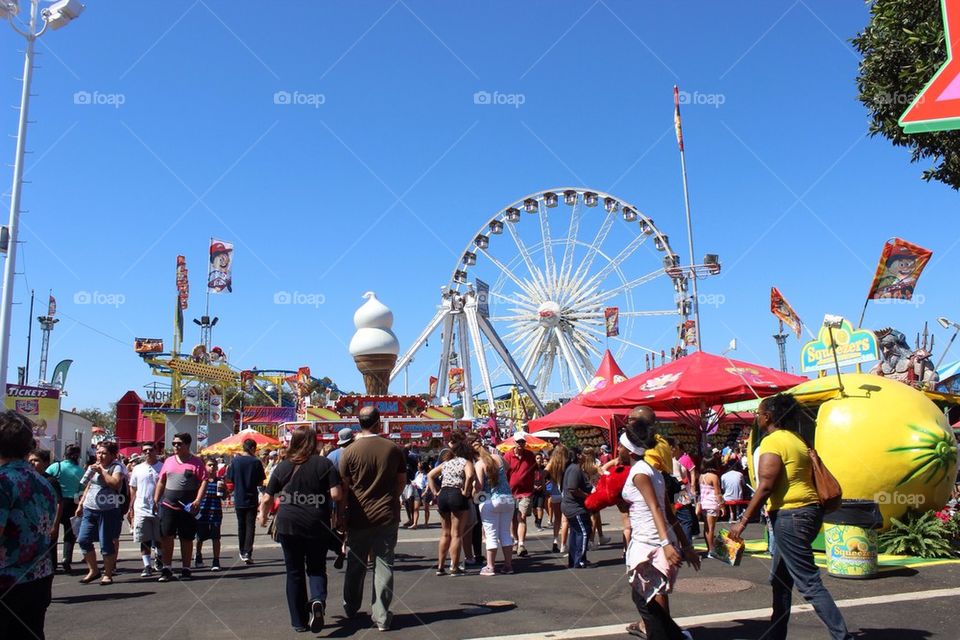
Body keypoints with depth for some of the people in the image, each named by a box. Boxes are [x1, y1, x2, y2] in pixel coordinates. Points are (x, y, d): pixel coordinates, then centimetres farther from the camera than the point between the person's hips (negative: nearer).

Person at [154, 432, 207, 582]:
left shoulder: (196, 462, -2)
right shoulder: (169, 461, 10)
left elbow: (204, 481, -7)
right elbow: (161, 482, 16)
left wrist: (197, 500, -17)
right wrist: (156, 500, 8)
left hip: (187, 507, -3)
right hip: (168, 505, 3)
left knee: (187, 539, 6)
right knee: (166, 537, 0)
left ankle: (185, 569, 16)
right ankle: (166, 569, 10)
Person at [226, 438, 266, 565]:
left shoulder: (235, 461, -4)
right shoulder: (256, 462, -8)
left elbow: (229, 479, 1)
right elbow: (260, 483, -3)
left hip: (239, 499, 2)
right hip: (251, 498, -2)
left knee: (241, 526, 15)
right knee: (250, 526, 2)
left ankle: (242, 552, 24)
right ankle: (247, 553, -8)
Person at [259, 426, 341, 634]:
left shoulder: (283, 466, 3)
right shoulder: (324, 463, -5)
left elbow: (267, 499, 6)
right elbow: (336, 494, -11)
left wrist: (263, 515, 26)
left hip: (288, 525, 1)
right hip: (317, 525, -1)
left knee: (294, 572, 13)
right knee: (316, 568, 15)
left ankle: (299, 621, 18)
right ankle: (318, 600, -13)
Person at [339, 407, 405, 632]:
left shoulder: (350, 451, -8)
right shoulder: (393, 449, -3)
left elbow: (343, 487, -4)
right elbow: (402, 481, 6)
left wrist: (342, 513, 8)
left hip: (358, 517, 0)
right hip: (387, 517, 0)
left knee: (356, 565, 16)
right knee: (384, 566, 6)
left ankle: (351, 608, 34)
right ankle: (381, 616, 7)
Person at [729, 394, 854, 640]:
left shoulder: (772, 441, -13)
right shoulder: (797, 440, 16)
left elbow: (765, 486, -20)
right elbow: (811, 479, 18)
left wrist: (743, 521, -18)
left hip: (789, 515, -10)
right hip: (807, 511, 10)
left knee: (808, 583, -7)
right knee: (780, 579, 18)